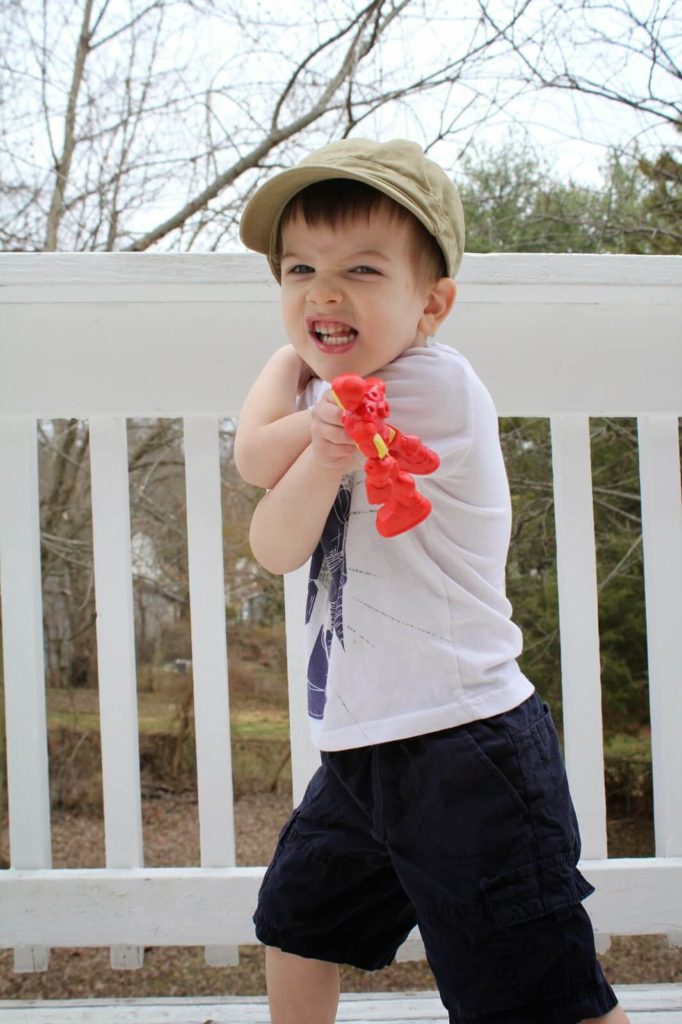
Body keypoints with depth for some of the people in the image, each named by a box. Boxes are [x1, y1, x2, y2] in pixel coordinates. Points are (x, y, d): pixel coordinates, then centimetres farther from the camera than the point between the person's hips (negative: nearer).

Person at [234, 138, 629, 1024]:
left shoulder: (433, 386, -17)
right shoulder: (337, 408, 9)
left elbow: (254, 455, -12)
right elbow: (276, 548, -5)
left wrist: (287, 364, 5)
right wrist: (322, 459, -21)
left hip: (462, 750, -9)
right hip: (361, 751, 9)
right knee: (295, 933, 26)